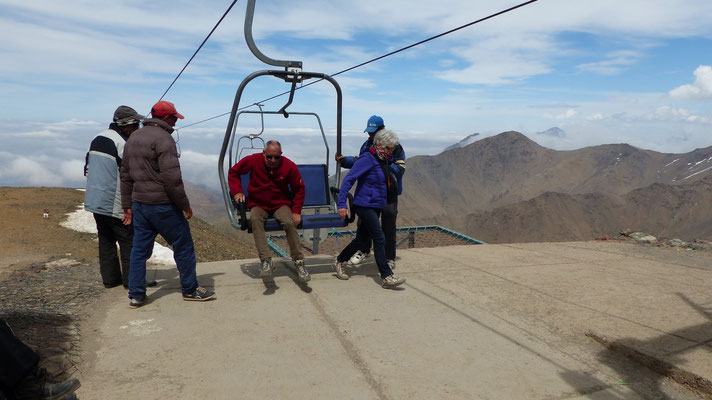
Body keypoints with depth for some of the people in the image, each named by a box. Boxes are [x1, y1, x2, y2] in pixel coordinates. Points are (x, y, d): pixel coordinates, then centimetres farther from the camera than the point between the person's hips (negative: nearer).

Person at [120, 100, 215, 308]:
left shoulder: (133, 138, 15)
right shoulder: (163, 139, -14)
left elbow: (125, 175, 18)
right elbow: (171, 178, -21)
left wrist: (127, 206, 21)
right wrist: (185, 205, -12)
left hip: (139, 204, 8)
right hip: (162, 205, -8)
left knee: (140, 249, 13)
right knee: (183, 246, 5)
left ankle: (136, 295, 18)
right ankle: (190, 289, 14)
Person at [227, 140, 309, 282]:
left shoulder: (289, 166, -8)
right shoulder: (253, 160, -7)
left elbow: (299, 189, 3)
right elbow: (233, 172, 8)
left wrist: (296, 210, -6)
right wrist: (237, 191, -6)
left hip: (281, 204, 0)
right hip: (258, 205, 1)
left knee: (289, 223, -31)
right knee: (255, 220, -34)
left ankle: (299, 263, -21)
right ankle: (266, 261, -40)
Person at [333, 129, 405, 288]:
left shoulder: (383, 161, 11)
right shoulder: (367, 159, -15)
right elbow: (348, 180, -19)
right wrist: (342, 204, -23)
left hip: (376, 207, 9)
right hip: (364, 205, -9)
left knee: (362, 239, 14)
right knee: (379, 239, -11)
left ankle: (339, 262, 30)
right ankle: (387, 277, -7)